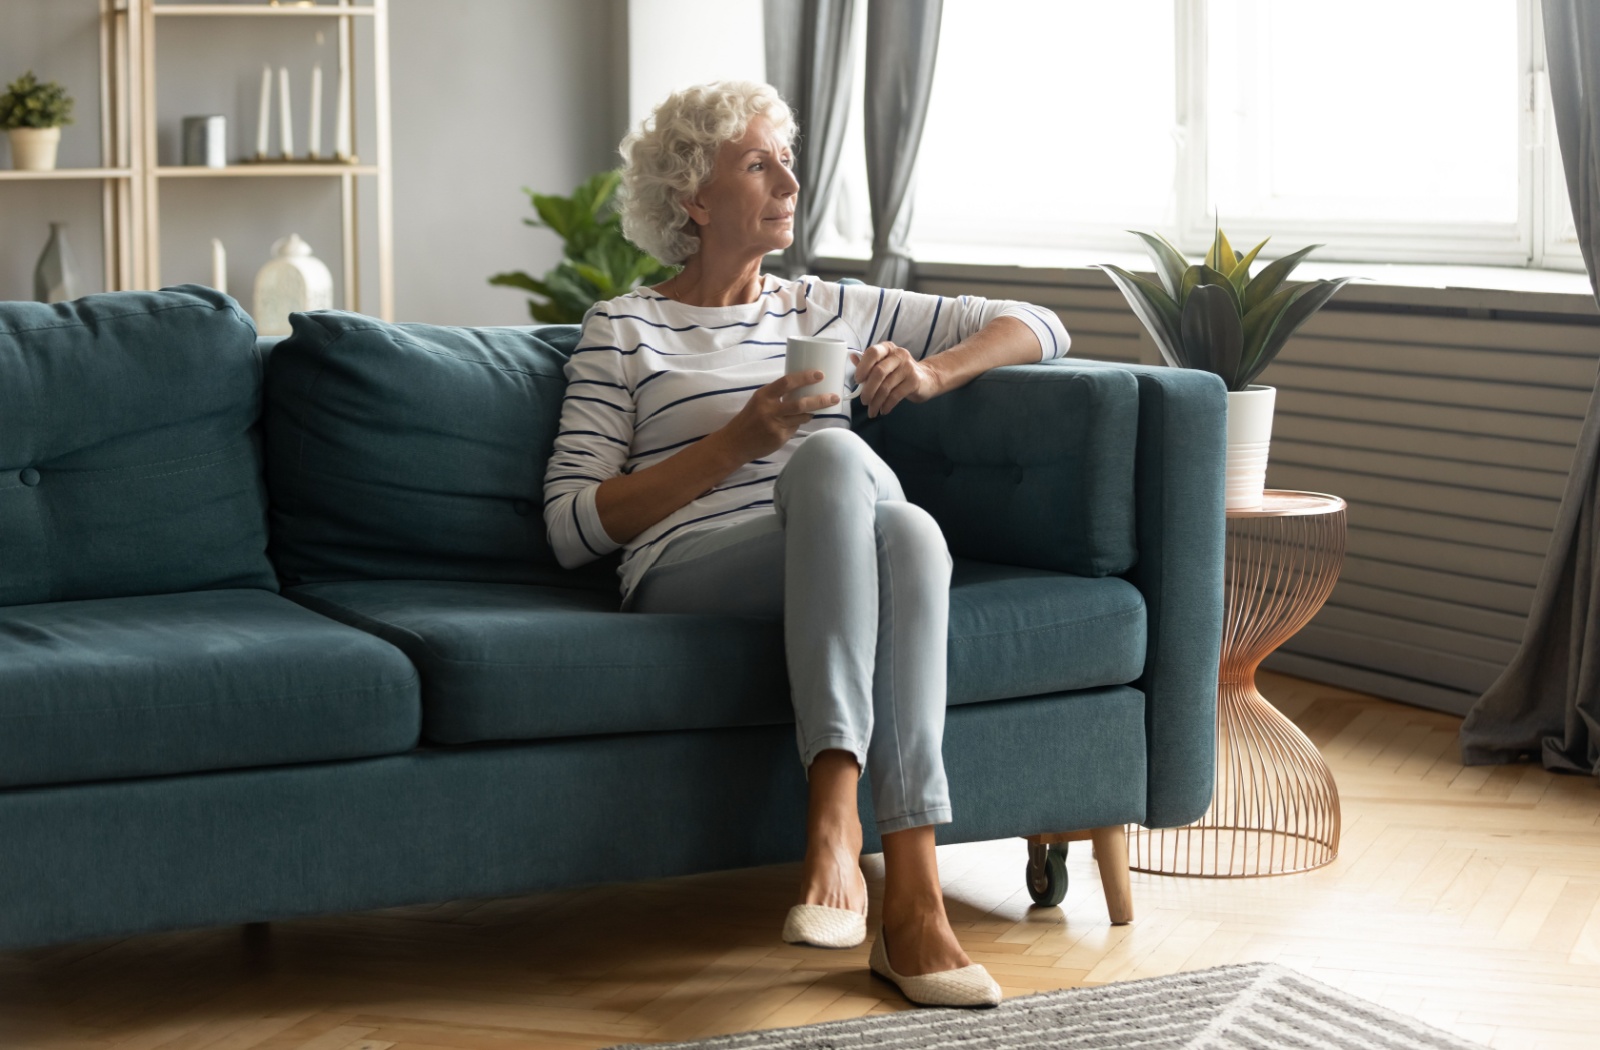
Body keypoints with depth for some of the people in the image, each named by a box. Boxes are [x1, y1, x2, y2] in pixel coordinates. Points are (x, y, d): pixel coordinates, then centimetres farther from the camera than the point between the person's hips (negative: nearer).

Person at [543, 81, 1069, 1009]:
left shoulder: (829, 308, 27)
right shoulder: (624, 329, 16)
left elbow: (1040, 329, 28)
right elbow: (574, 528, 4)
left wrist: (931, 371, 7)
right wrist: (739, 442, -5)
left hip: (838, 568, 3)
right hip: (689, 576, -3)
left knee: (912, 529, -36)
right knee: (831, 454, -36)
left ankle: (916, 904, -46)